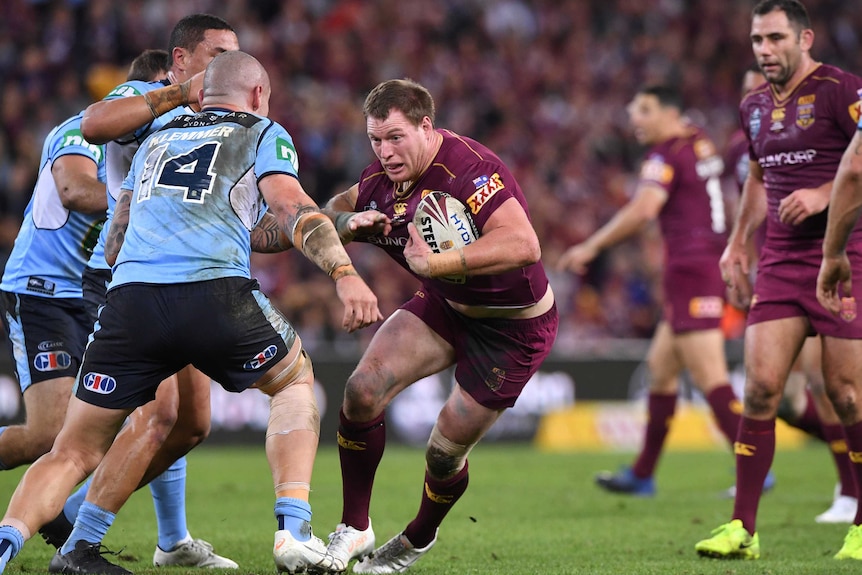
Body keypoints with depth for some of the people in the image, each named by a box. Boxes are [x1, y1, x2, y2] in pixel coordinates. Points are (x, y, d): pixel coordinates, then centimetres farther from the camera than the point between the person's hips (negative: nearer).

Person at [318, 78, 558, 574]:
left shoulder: (468, 169, -33)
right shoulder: (383, 178, -9)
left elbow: (523, 244, -47)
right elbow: (337, 209, 12)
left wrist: (436, 263, -51)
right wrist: (351, 222, -13)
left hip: (515, 325, -7)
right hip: (445, 306, 7)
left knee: (445, 453, 0)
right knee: (363, 391, -13)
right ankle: (354, 530, 4)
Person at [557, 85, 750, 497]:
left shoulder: (666, 156, -12)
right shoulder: (700, 143, 12)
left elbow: (642, 210, -25)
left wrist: (590, 247, -20)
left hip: (690, 271, -10)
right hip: (711, 259, 10)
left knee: (710, 376, -12)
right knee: (660, 366, 15)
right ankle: (642, 474, 20)